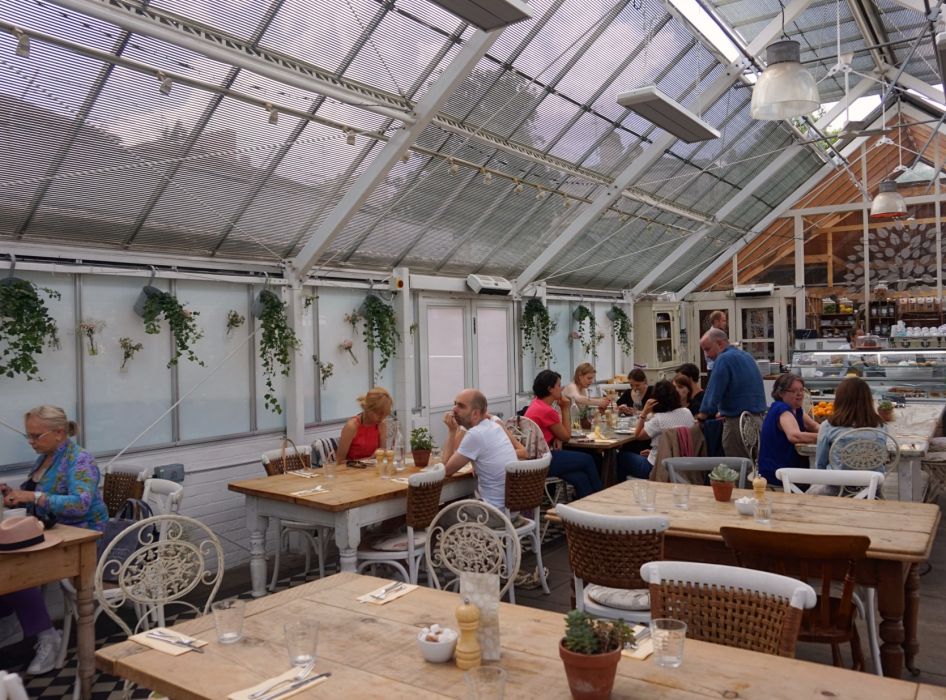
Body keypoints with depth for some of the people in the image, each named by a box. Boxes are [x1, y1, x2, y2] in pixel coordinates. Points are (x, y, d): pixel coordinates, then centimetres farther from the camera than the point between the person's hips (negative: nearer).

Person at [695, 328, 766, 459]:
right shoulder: (746, 356, 17)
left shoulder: (724, 359, -12)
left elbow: (714, 392, -15)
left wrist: (703, 414, -5)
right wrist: (723, 412, 21)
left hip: (738, 422, -9)